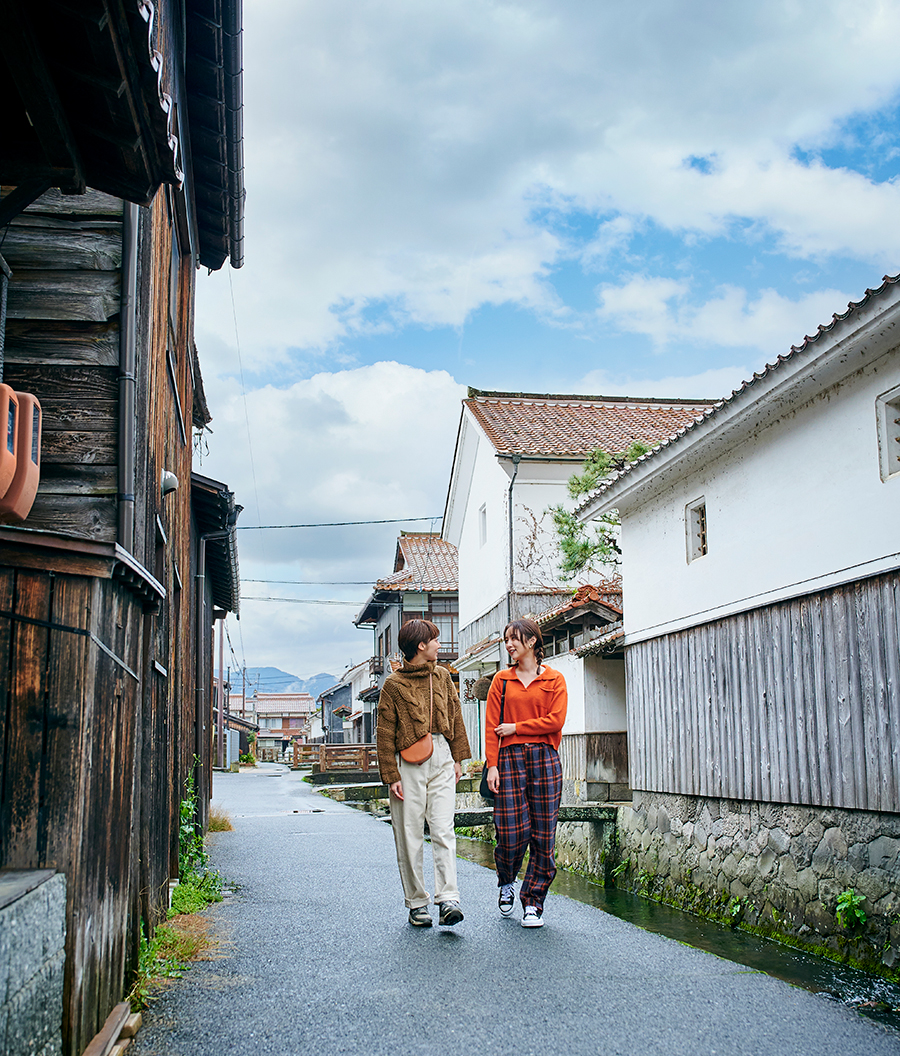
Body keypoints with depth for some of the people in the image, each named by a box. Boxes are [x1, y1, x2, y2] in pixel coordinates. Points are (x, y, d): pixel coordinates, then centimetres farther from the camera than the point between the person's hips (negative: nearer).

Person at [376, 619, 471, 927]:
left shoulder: (442, 676, 13)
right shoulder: (393, 684, -2)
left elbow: (455, 716, 17)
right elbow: (385, 733, -3)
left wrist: (458, 758, 12)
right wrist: (391, 775, -8)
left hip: (441, 759, 3)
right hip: (408, 762, -3)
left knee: (443, 831, -6)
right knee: (410, 835, 2)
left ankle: (448, 899, -10)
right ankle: (417, 902, 11)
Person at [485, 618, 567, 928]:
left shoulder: (554, 680, 7)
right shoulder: (502, 680, 10)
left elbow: (555, 720, -5)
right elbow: (491, 727, 5)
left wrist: (516, 727, -6)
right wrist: (492, 765, -4)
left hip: (545, 759, 0)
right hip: (510, 759, 0)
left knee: (543, 835, -1)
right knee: (511, 832, -5)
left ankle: (533, 903, 11)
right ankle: (506, 882, 26)